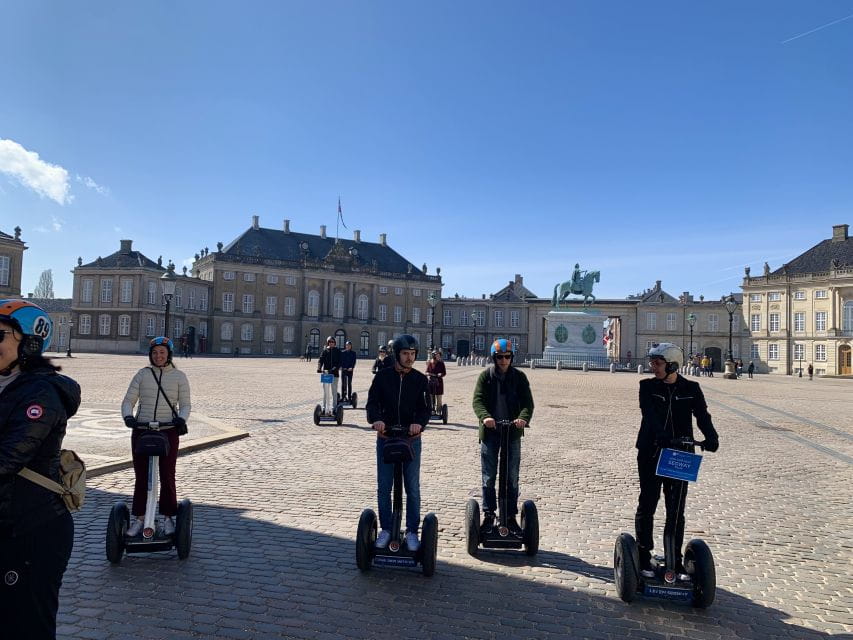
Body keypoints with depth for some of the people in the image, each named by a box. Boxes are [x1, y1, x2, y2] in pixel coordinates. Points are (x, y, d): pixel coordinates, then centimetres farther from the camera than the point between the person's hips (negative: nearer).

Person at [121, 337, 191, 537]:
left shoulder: (179, 376, 3)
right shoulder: (142, 374, 6)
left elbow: (185, 404, 2)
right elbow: (128, 400, 4)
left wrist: (181, 419, -18)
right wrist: (128, 416, -16)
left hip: (168, 432, -1)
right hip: (142, 431, 2)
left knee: (167, 477, 4)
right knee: (141, 477, 7)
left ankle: (168, 518, 16)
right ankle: (139, 518, 19)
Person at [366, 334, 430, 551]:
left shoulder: (420, 379, -1)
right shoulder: (382, 376, -1)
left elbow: (425, 407, -6)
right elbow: (372, 403, -7)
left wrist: (419, 422, -29)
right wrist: (376, 419, -29)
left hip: (411, 438, 0)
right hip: (385, 438, 0)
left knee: (413, 488, 5)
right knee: (383, 487, 7)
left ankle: (412, 531, 18)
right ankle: (386, 529, 22)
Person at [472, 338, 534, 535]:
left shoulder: (519, 377, 4)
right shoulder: (485, 376, 2)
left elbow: (528, 401, -4)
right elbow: (478, 400, -8)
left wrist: (523, 418, -25)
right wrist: (485, 416, -29)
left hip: (513, 432, 1)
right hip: (490, 431, -1)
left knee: (512, 478, 6)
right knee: (488, 477, 5)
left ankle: (511, 517, 17)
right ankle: (488, 515, 17)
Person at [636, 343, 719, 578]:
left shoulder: (691, 389, 2)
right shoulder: (648, 386, -2)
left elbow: (702, 415, -10)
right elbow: (649, 413, -18)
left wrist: (711, 437, -30)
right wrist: (662, 435, -37)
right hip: (650, 453, -1)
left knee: (676, 509, 7)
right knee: (647, 504, 6)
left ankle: (675, 559, 19)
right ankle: (644, 556, 18)